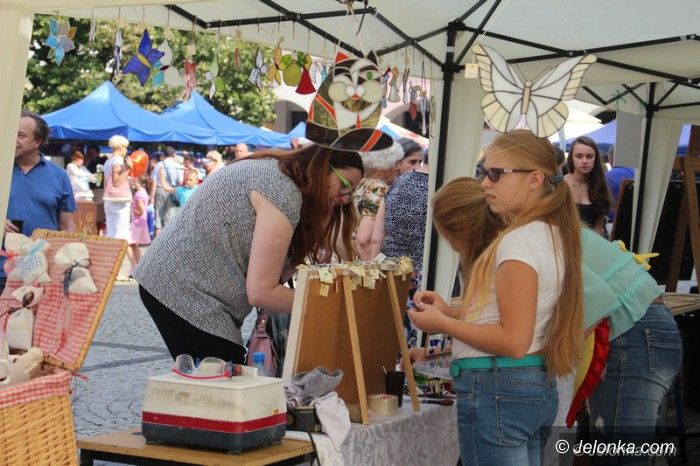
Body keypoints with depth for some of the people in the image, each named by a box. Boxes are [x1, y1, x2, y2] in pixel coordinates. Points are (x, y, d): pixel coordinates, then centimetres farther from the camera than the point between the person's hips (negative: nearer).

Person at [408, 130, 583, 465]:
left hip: (497, 390, -10)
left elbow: (513, 341, -20)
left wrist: (441, 324, -10)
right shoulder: (552, 235, 13)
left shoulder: (518, 240, -16)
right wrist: (449, 312, 10)